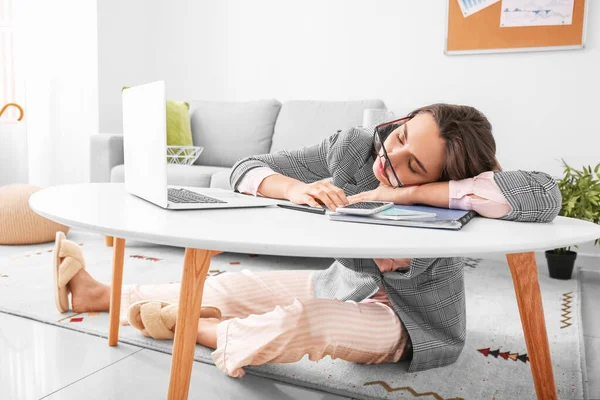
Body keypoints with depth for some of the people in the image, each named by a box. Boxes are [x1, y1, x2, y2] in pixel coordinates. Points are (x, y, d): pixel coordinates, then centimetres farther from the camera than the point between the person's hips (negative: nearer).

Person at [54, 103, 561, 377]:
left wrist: (406, 193, -45)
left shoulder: (453, 189, -29)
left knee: (303, 321, -31)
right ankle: (100, 294, 21)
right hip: (345, 285, 5)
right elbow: (246, 169, -17)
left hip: (412, 319, -4)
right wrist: (295, 189, -42)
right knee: (233, 286, 1)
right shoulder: (352, 146, -19)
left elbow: (544, 196, -48)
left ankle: (188, 327, 0)